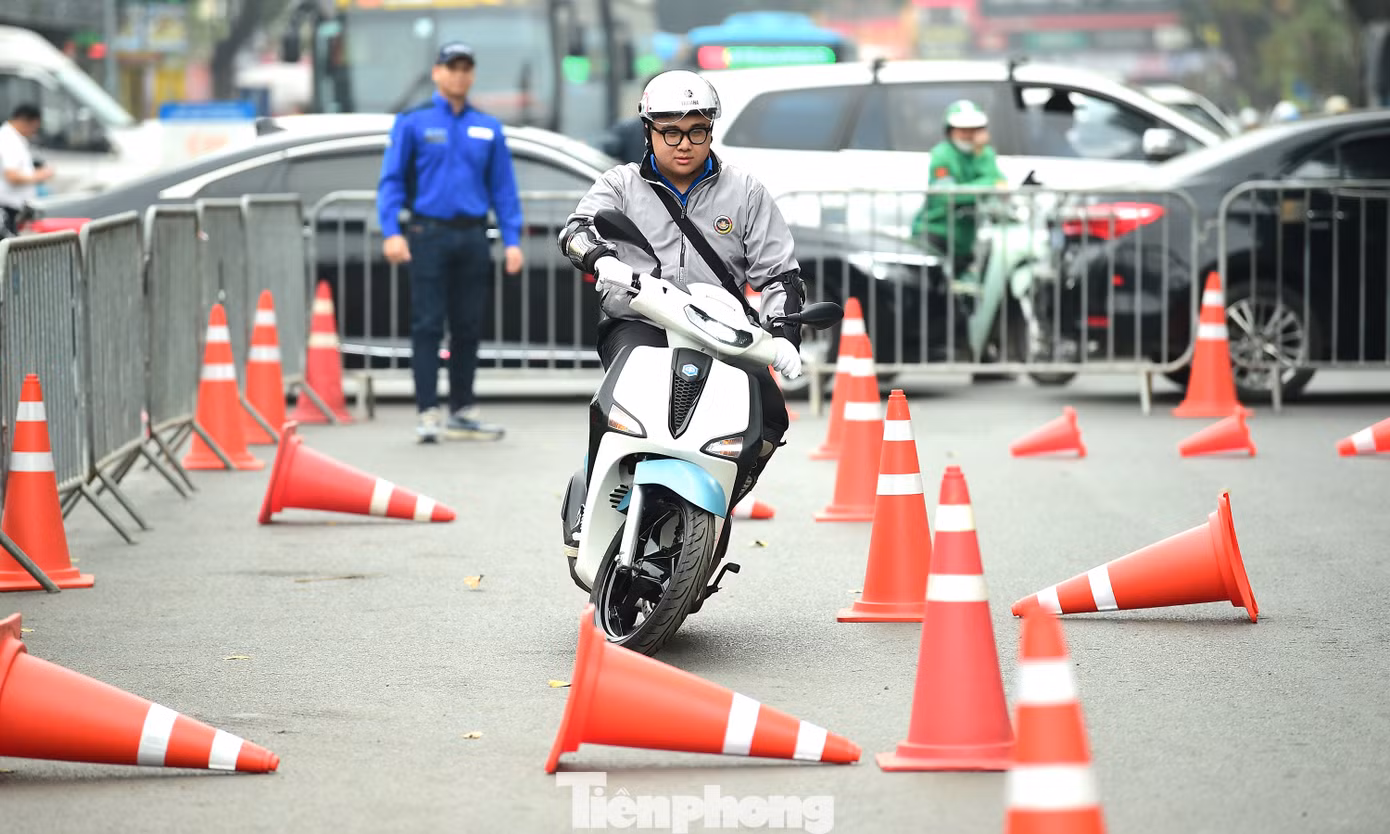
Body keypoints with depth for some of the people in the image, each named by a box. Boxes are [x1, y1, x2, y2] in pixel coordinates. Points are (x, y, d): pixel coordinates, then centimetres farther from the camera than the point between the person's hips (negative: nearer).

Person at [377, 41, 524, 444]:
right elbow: (391, 180, -1)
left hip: (473, 237, 3)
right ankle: (428, 412, -6)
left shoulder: (488, 128, 11)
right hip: (429, 234, -3)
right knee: (428, 325, -6)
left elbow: (503, 188, 11)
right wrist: (391, 232, -13)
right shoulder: (413, 123, 2)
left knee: (469, 327, 8)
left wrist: (512, 240, 2)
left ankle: (463, 411, 16)